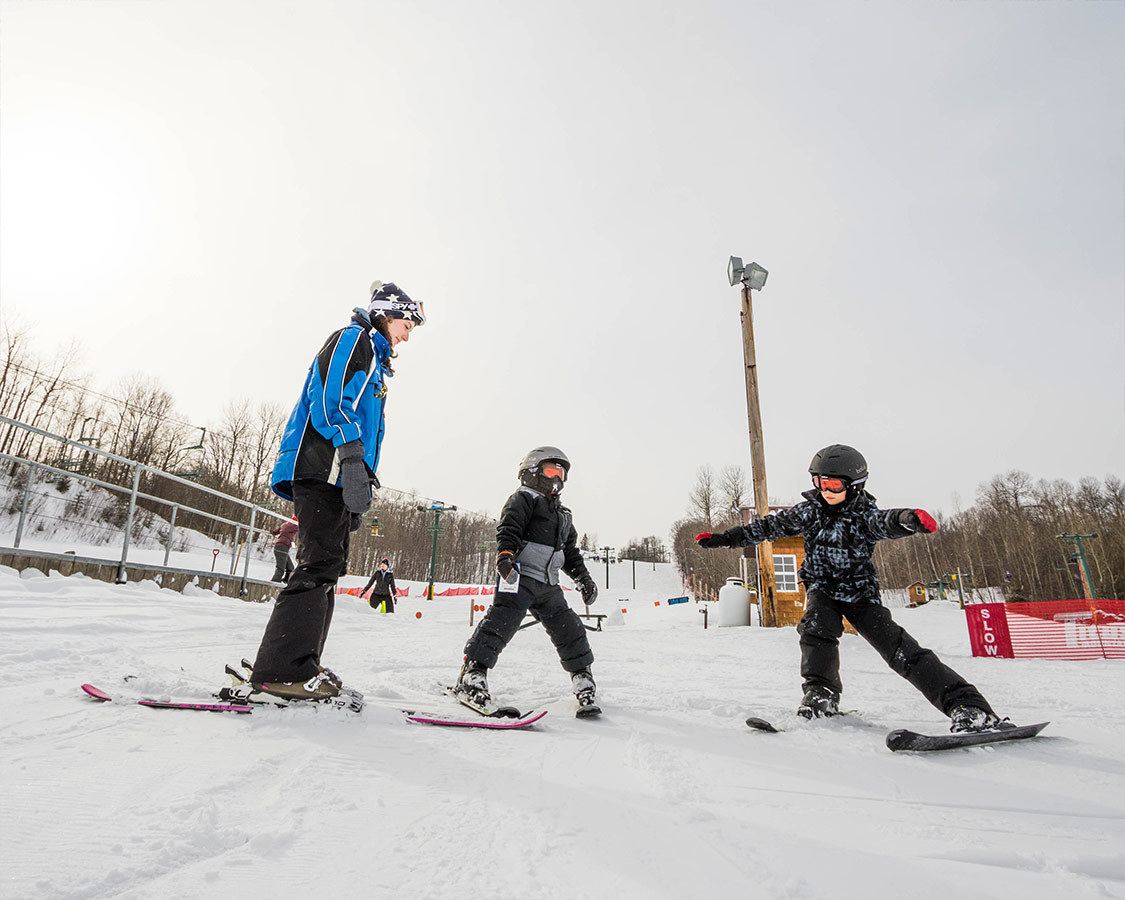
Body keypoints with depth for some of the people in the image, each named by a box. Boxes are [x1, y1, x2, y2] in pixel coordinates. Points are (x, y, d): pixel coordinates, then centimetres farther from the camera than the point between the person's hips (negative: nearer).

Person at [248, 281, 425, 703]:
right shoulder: (352, 338, 2)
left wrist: (362, 485, 21)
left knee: (326, 567, 7)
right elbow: (333, 397, -14)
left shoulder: (375, 361, 30)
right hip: (323, 468, -10)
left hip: (337, 476, 10)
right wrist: (352, 457, -25)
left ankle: (295, 668, 12)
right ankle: (282, 669, -13)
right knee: (321, 563, -15)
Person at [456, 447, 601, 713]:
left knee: (569, 628, 8)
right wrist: (505, 555, -33)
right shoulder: (522, 499, 1)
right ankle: (472, 674, -15)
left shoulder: (563, 514, 27)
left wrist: (584, 578, 21)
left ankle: (582, 677, 23)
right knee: (503, 620, -20)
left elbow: (571, 551, 29)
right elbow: (508, 529, -16)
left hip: (548, 584, 8)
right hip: (519, 575, -7)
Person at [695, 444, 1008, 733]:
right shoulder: (811, 510, -4)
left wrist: (908, 519, -65)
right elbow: (771, 525, -1)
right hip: (822, 589, 2)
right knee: (817, 627, -28)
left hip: (860, 594, -2)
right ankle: (820, 692, -18)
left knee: (899, 648, -15)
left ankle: (966, 704, -13)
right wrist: (723, 538, -4)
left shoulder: (863, 513, -15)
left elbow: (883, 522, -38)